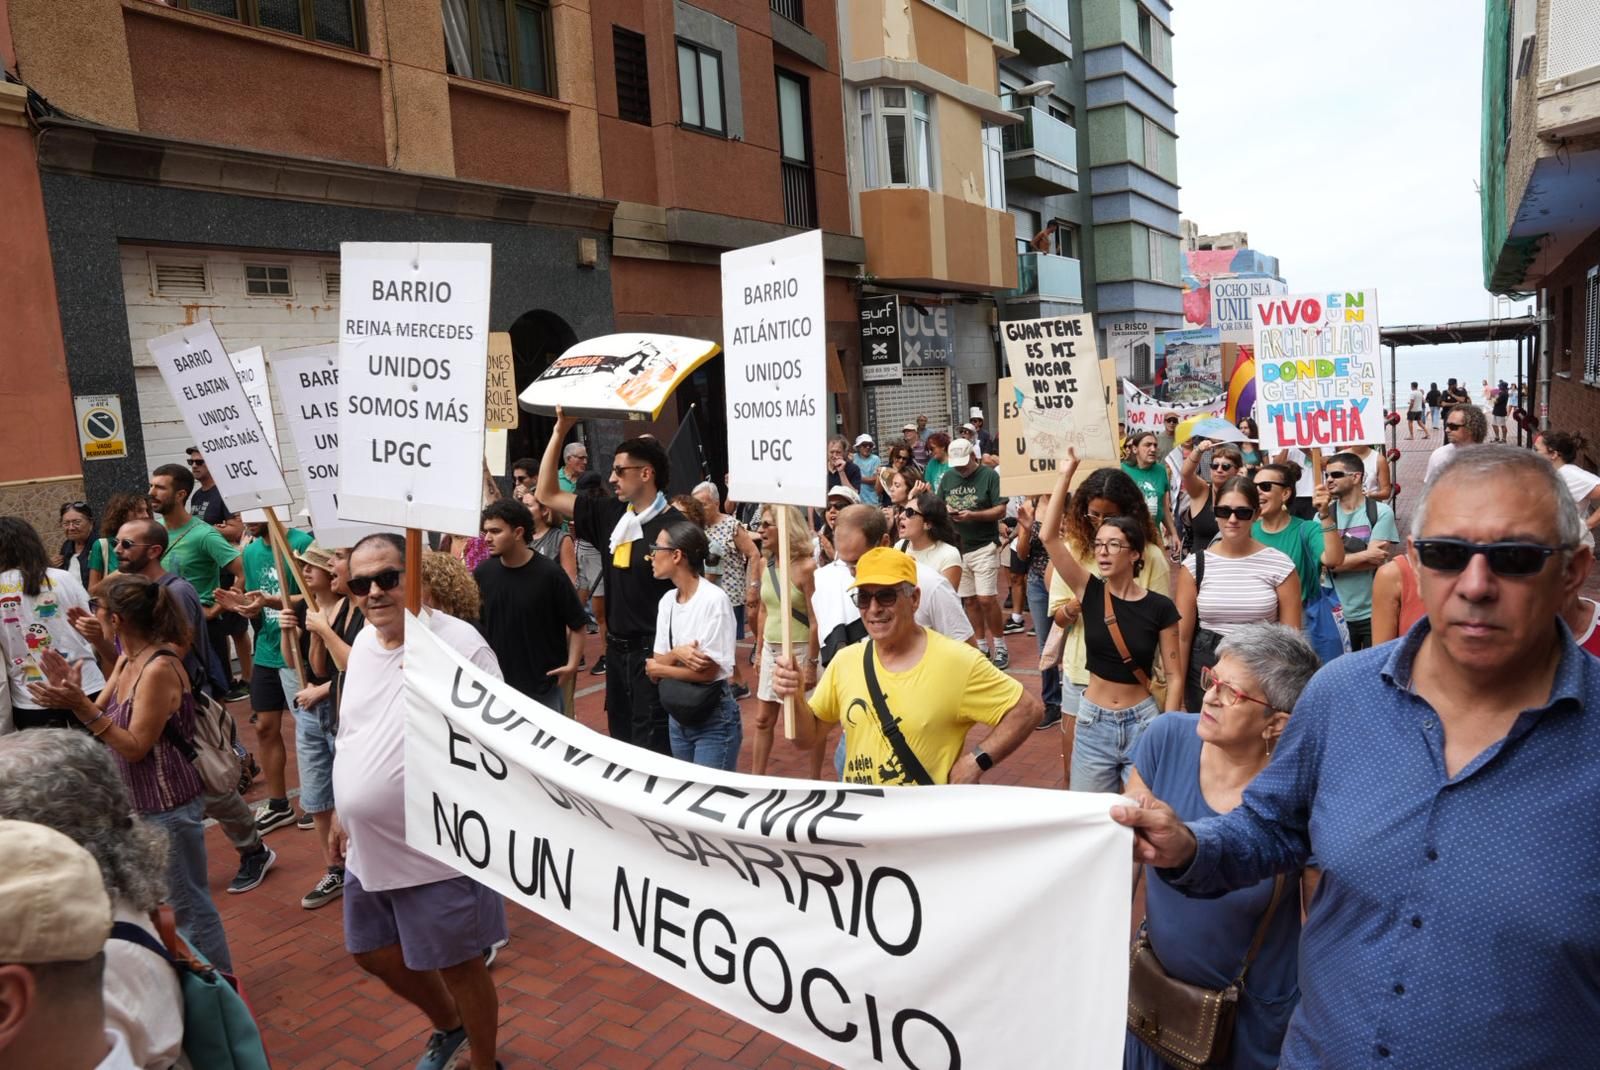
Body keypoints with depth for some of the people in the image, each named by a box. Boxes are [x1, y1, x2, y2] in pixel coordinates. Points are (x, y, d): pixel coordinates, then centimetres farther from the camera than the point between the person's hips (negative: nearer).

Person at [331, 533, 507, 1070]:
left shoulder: (458, 644, -21)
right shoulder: (363, 643, 4)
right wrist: (341, 811, 19)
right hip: (368, 848, 8)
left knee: (458, 965, 10)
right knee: (373, 952, 24)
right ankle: (447, 1027, 51)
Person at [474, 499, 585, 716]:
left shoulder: (549, 573, -14)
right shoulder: (483, 572, -2)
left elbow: (576, 623, -7)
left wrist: (572, 664, -15)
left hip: (543, 683, -4)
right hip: (496, 680, 4)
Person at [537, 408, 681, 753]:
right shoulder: (610, 515, 4)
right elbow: (547, 494, 10)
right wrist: (560, 431, 4)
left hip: (654, 651, -7)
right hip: (617, 648, 7)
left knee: (650, 745, -1)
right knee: (620, 740, 17)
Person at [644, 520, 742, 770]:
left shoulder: (714, 599, -18)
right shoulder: (667, 601, 4)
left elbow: (708, 671, -19)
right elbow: (655, 670, 2)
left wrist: (657, 667, -7)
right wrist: (676, 653, -19)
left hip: (714, 718, -7)